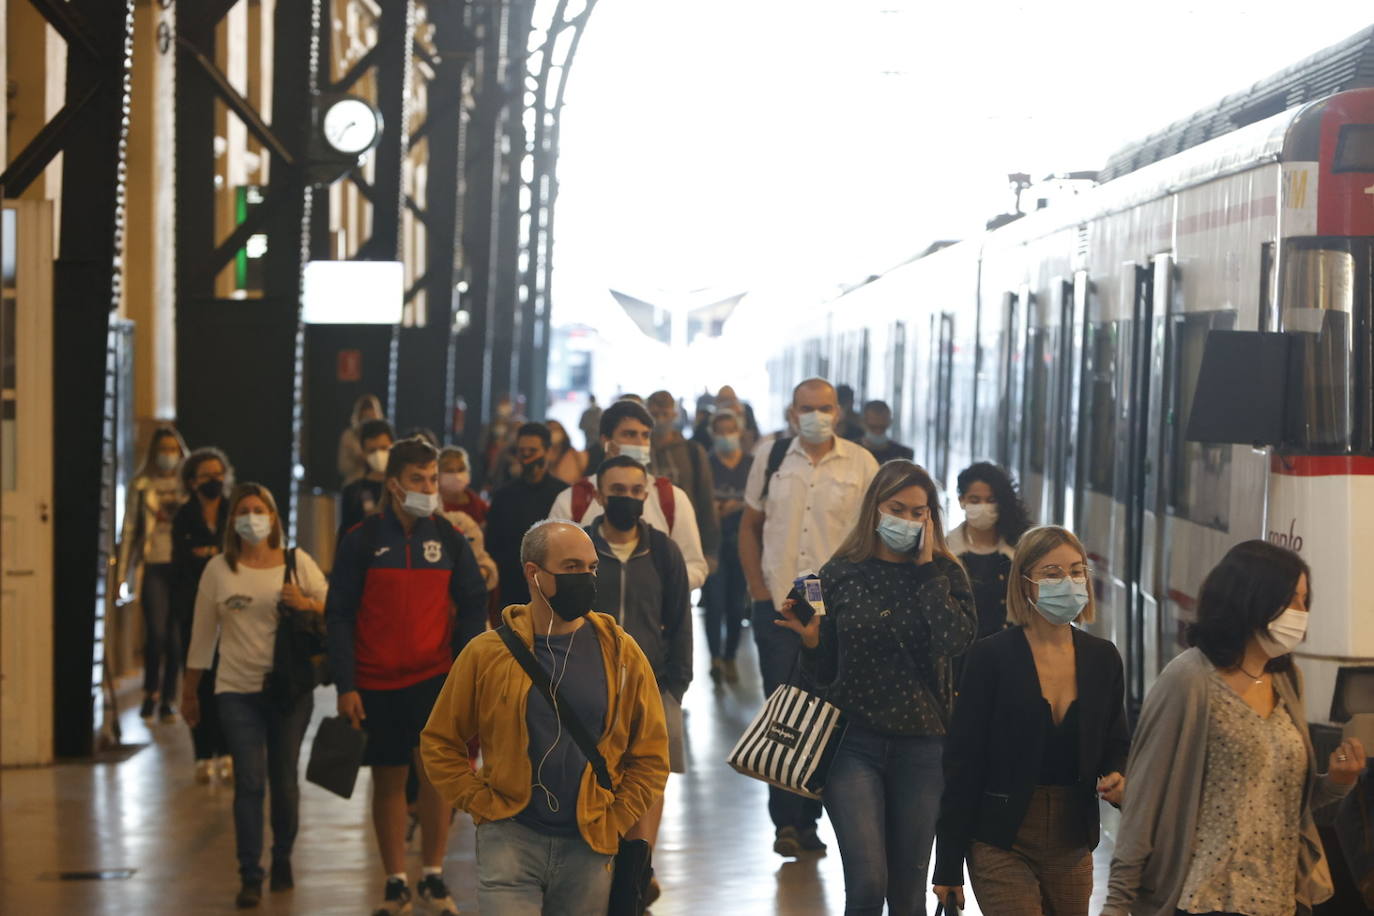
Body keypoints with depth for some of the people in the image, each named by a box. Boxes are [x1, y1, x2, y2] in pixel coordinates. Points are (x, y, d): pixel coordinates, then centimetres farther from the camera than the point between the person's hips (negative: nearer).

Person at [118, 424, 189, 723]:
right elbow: (129, 529, 9)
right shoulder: (141, 485, 7)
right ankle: (150, 694, 10)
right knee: (156, 633, -10)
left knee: (176, 637, 1)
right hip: (153, 566, -1)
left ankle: (167, 700, 11)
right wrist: (122, 572, 6)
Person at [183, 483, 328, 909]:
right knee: (249, 782, -8)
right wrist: (190, 693, 11)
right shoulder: (218, 569, 3)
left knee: (284, 781, 9)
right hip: (238, 692, -1)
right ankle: (250, 877, -6)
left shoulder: (297, 562, 3)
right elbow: (202, 635, 8)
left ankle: (282, 860, 28)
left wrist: (306, 604, -16)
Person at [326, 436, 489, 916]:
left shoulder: (447, 538, 2)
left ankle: (433, 876, 4)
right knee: (388, 780, 7)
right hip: (377, 683, 0)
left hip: (434, 677, 0)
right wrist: (346, 686, -8)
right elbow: (339, 615, -3)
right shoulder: (362, 541, -4)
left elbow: (472, 606, 6)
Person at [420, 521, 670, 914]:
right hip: (511, 840, -2)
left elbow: (650, 756, 5)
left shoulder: (620, 654, 1)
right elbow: (440, 744, 4)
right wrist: (485, 807, -3)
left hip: (587, 848, 2)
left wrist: (613, 823, -2)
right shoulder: (487, 653, -3)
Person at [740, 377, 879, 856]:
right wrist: (757, 588, 2)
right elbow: (750, 525, 12)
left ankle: (807, 818, 16)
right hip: (777, 604, 0)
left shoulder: (861, 464, 0)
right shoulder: (772, 457, 6)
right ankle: (786, 821, 2)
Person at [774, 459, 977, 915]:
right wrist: (810, 640, -13)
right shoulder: (841, 574, 2)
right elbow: (823, 673, 8)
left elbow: (957, 639, -18)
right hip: (855, 741, -1)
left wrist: (925, 568, -11)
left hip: (921, 744, 1)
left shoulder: (943, 575, 3)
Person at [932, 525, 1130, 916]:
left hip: (1072, 844, 5)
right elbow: (962, 763, -7)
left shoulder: (1102, 658, 5)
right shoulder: (990, 657, -8)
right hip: (1003, 843, -5)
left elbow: (1116, 744, 17)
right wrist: (948, 865, -8)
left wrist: (1116, 777, -8)